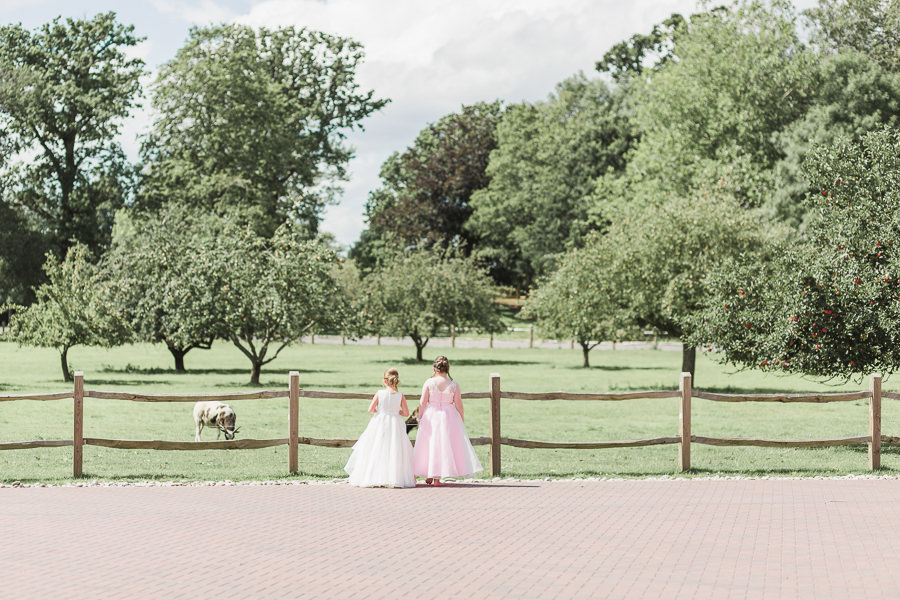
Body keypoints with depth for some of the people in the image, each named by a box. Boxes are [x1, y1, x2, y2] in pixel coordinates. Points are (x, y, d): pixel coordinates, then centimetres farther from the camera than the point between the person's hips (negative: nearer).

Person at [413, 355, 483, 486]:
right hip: (448, 417, 0)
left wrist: (420, 418, 4)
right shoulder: (454, 385, -4)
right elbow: (458, 404, -3)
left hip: (430, 416, 0)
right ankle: (437, 478, 3)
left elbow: (422, 402, -6)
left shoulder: (429, 383, -6)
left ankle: (429, 477, 17)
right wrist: (462, 418, 10)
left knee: (429, 446, 13)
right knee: (443, 446, 6)